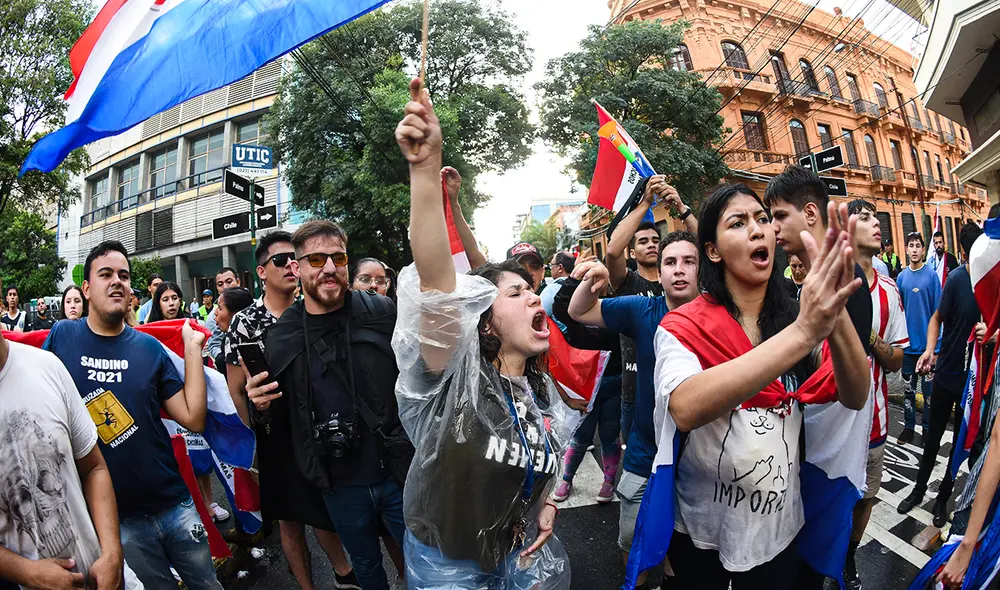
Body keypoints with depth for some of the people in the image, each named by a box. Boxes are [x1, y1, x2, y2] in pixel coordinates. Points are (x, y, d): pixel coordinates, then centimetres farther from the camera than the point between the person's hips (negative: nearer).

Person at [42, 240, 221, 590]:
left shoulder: (149, 347, -2)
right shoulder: (61, 337, -3)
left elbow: (194, 418, -7)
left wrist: (192, 348, -8)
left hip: (174, 504, 1)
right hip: (117, 518, -1)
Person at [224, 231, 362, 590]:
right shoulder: (244, 324, -6)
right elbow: (237, 391, -3)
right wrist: (263, 435, -3)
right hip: (277, 438, -1)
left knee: (325, 515, 12)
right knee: (290, 522, 12)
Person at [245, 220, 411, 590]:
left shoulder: (382, 312, -9)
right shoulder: (281, 335, -1)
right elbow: (282, 416, 12)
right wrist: (261, 405, -9)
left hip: (399, 474, -2)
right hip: (340, 487, 2)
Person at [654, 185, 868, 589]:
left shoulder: (793, 316, -3)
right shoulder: (683, 326, -16)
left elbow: (855, 398, -17)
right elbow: (686, 409, -37)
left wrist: (836, 316, -36)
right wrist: (802, 333, -43)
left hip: (778, 527, 3)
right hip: (701, 530, -3)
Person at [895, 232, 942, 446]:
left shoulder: (931, 275, -8)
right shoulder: (901, 277, 2)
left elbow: (938, 312, -7)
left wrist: (936, 344, -9)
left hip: (927, 342, -3)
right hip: (907, 343, 3)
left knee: (929, 388, 9)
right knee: (908, 388, 12)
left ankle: (928, 428, 23)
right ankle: (909, 426, 24)